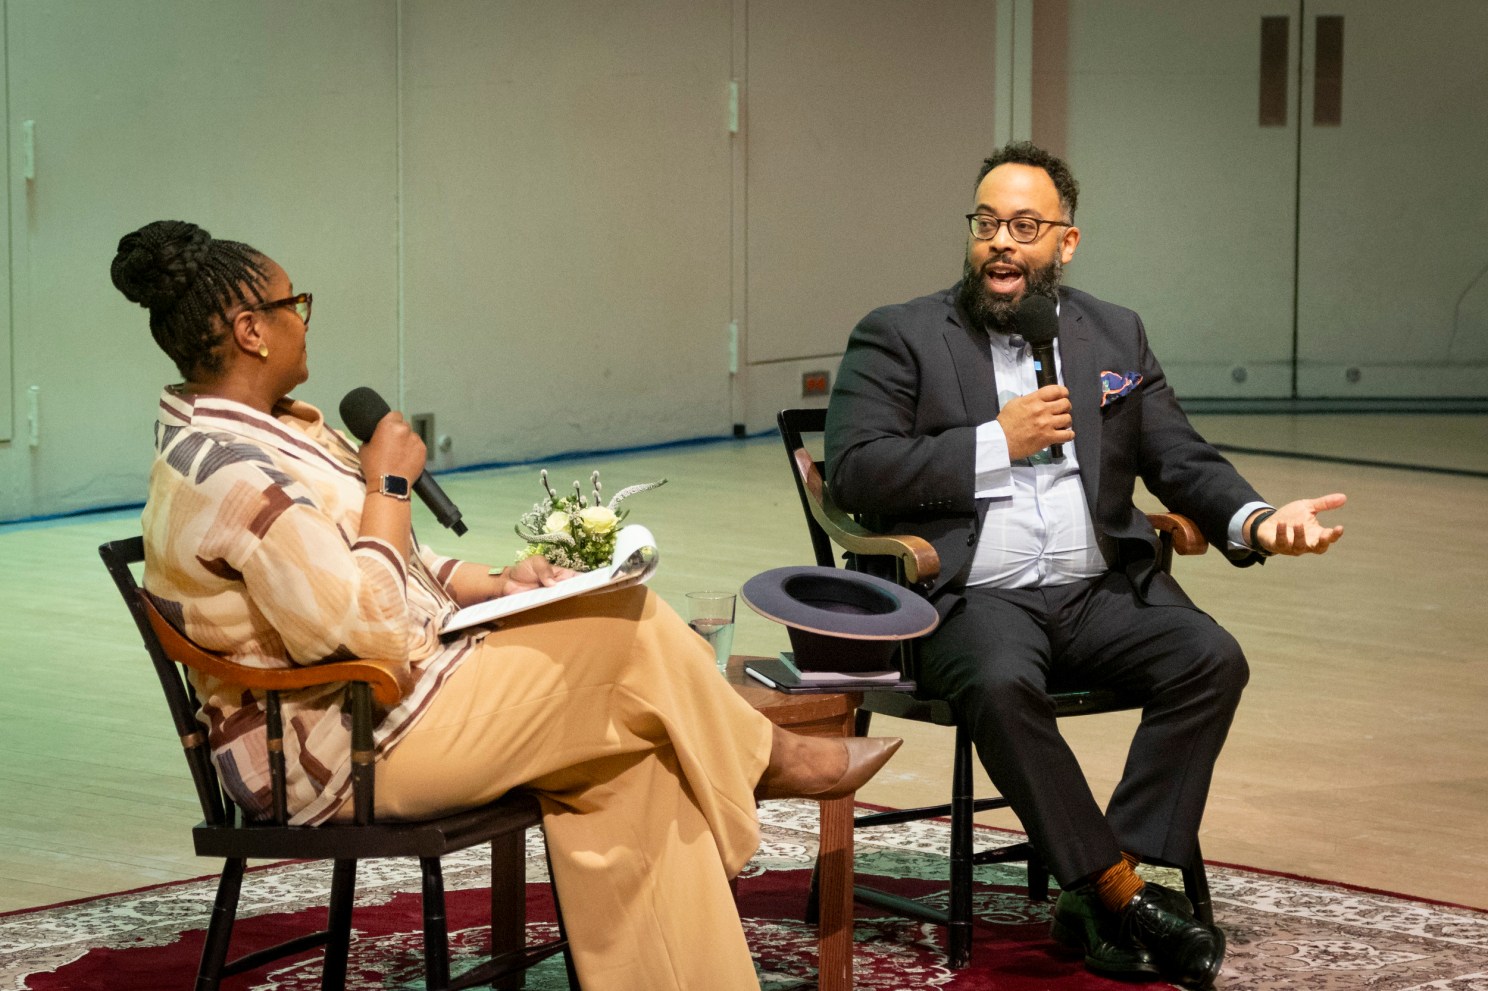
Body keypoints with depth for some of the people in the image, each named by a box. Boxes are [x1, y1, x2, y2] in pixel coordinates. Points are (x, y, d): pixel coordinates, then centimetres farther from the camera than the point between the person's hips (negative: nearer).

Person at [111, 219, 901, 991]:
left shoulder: (267, 433, 11)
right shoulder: (231, 475, -23)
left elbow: (368, 575, 19)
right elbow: (365, 627, -27)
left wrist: (488, 586, 4)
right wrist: (390, 485, -17)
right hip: (353, 756, -10)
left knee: (628, 764, -1)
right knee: (624, 630, -6)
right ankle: (764, 759, 20)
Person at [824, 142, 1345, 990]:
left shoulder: (1116, 336, 18)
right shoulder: (898, 338, 6)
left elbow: (1184, 461, 13)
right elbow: (854, 472, -6)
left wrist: (1255, 521, -8)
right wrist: (997, 442, -9)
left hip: (1101, 591, 4)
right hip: (974, 599, -4)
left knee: (1212, 659, -23)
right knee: (1002, 684, -36)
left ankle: (1098, 901, -22)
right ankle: (1125, 893, -25)